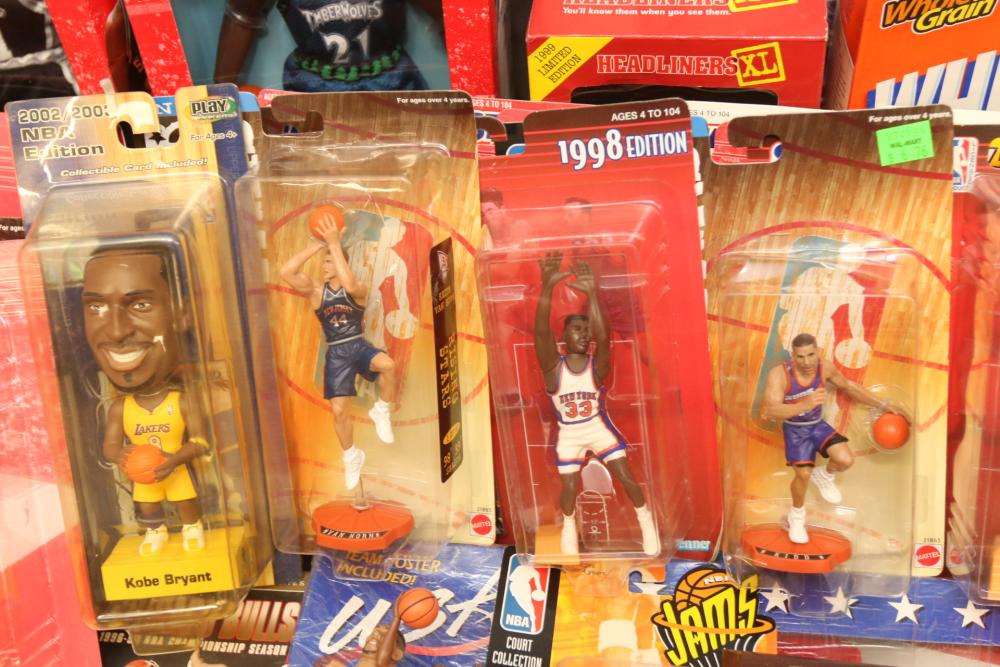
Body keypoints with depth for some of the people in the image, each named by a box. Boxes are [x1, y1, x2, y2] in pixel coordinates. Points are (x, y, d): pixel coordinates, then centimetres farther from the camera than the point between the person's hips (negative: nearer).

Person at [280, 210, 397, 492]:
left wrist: (334, 244, -31)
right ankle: (352, 457, 27)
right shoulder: (316, 290, -1)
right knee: (339, 411, 1)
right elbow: (286, 272, -18)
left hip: (359, 346, -2)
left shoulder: (359, 290, -8)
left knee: (387, 364, -35)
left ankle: (381, 412, -8)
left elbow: (349, 284, -35)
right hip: (336, 354, 2)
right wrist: (317, 244, -20)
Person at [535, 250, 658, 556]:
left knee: (626, 476, -1)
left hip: (598, 427, 0)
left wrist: (592, 294, -56)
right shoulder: (554, 367, -21)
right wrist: (547, 288, -54)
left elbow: (604, 337, -42)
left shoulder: (598, 365, -20)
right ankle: (568, 524, 33)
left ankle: (645, 520, 23)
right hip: (568, 433, 0)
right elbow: (541, 332, -39)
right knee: (569, 487, 2)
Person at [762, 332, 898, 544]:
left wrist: (882, 405, 7)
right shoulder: (779, 374, -31)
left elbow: (849, 386, 4)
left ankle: (824, 476, 20)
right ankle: (797, 516, 15)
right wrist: (806, 405, -53)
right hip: (795, 429, -3)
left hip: (818, 425, 3)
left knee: (845, 460, -18)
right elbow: (770, 411, -40)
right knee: (803, 474, -17)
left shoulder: (825, 368, -17)